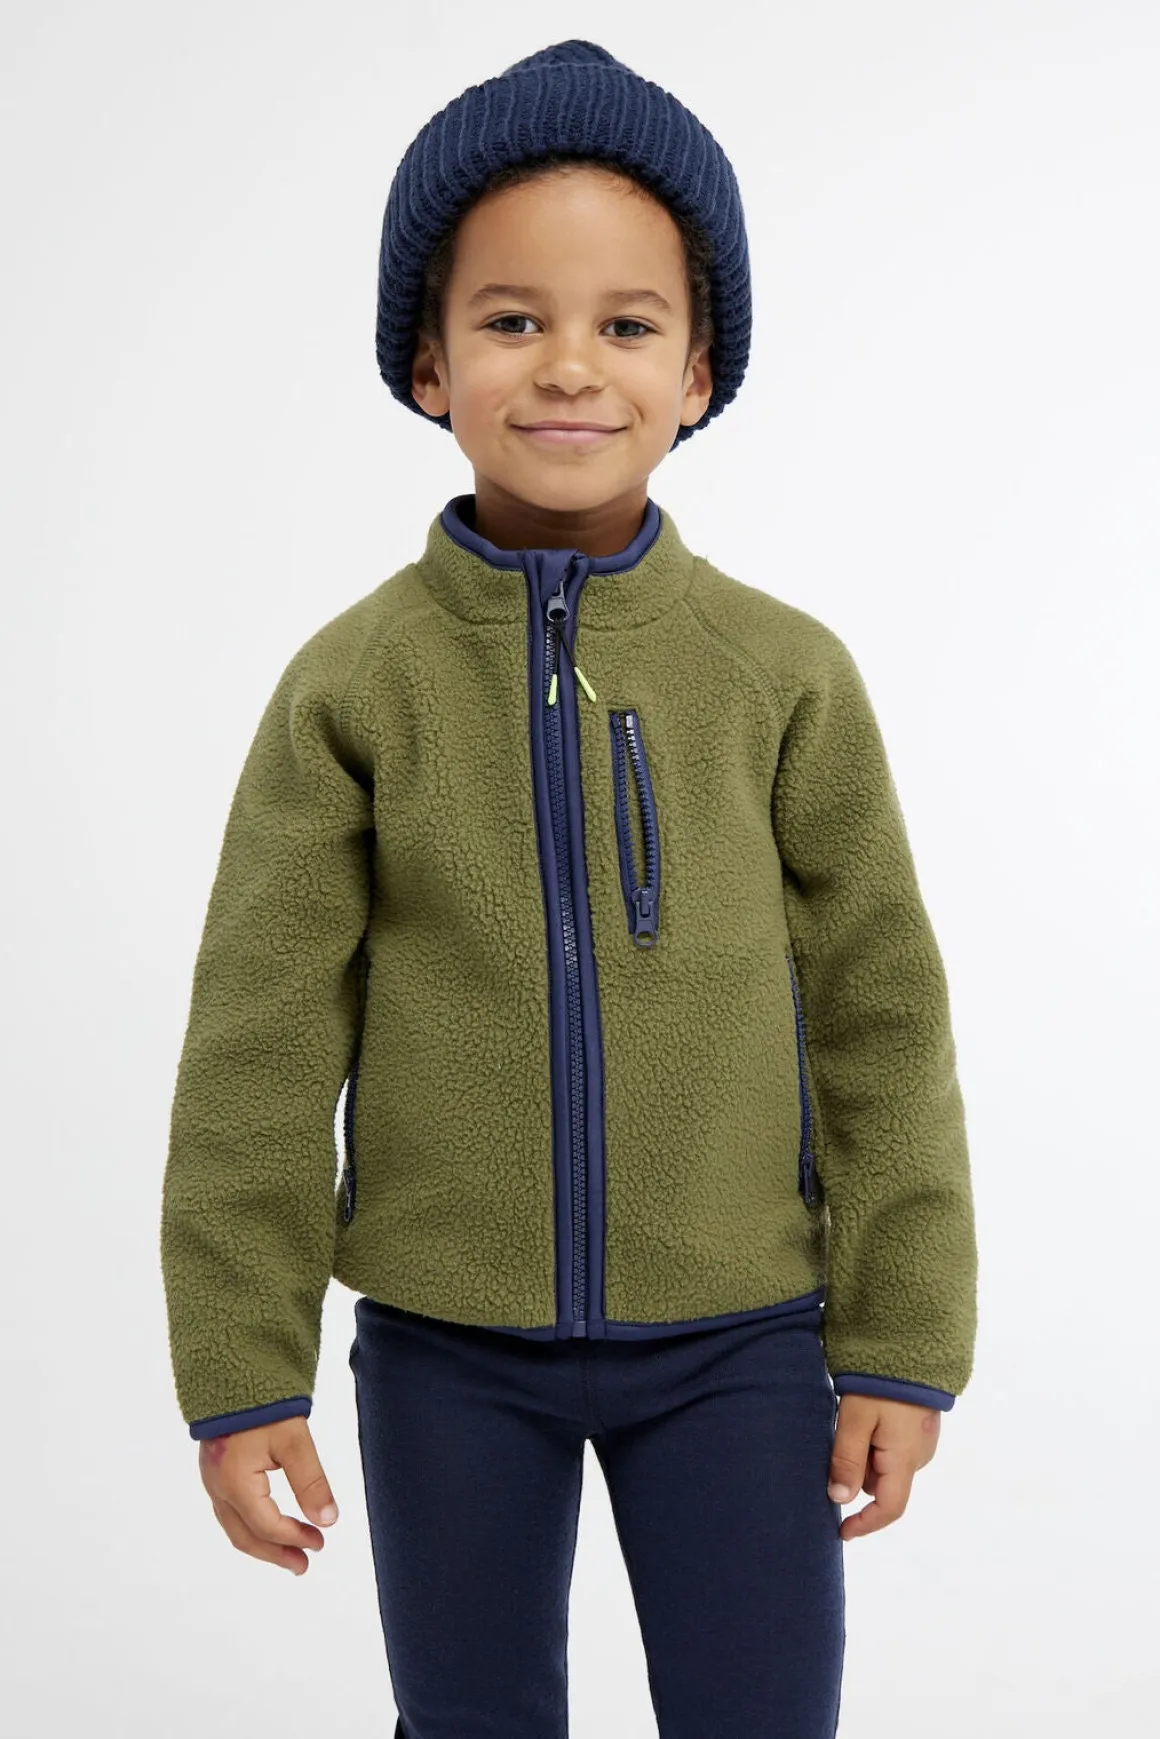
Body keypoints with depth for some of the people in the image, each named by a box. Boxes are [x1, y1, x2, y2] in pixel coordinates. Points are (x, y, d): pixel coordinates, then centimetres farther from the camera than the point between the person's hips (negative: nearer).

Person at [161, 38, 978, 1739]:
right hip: (447, 1349, 0)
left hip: (738, 1340, 0)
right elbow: (260, 1050, -3)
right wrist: (241, 1371, -3)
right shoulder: (355, 680, -5)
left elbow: (882, 1022, 0)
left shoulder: (785, 672, -5)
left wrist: (900, 1343, 0)